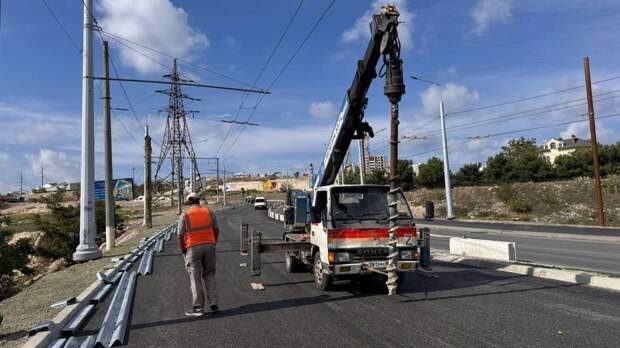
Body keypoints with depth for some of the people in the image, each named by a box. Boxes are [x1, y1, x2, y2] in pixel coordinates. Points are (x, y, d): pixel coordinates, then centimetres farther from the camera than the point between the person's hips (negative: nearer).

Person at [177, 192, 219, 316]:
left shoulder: (184, 216, -5)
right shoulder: (209, 212, 3)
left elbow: (180, 236, -7)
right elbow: (216, 230, 6)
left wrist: (183, 252, 5)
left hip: (193, 249, -3)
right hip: (209, 247, 3)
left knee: (195, 279, 4)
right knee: (209, 276, 14)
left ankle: (198, 308, 5)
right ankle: (213, 304, 11)